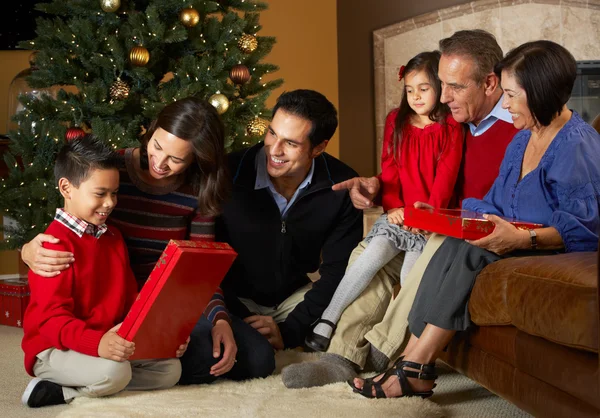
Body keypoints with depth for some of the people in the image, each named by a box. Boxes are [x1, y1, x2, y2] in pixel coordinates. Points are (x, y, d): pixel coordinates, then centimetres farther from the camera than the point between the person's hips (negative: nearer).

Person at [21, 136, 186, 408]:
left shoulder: (113, 237, 12)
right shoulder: (56, 244, -16)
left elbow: (131, 300, 14)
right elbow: (51, 318, -24)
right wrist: (97, 343, -41)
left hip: (111, 343, 9)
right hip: (55, 348, -9)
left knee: (170, 369, -6)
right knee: (114, 372, -36)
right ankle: (51, 379, -9)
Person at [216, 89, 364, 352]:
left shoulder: (341, 188, -14)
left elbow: (337, 270, -9)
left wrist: (289, 330, -19)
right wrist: (240, 320, -21)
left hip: (295, 297, 3)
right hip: (235, 300, -3)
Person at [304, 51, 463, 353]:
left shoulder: (450, 128, 3)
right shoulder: (396, 121, 15)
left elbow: (446, 176, -4)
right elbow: (389, 169, 11)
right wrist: (393, 206, -2)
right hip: (398, 214, 3)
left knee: (410, 274, -23)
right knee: (374, 253, -22)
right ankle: (326, 322, -21)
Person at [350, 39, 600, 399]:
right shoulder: (522, 140, 16)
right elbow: (496, 204, 19)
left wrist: (523, 238, -32)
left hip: (556, 251, -8)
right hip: (516, 241, 8)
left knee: (468, 253, -28)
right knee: (454, 246, -19)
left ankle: (414, 368, -25)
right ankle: (415, 370, -26)